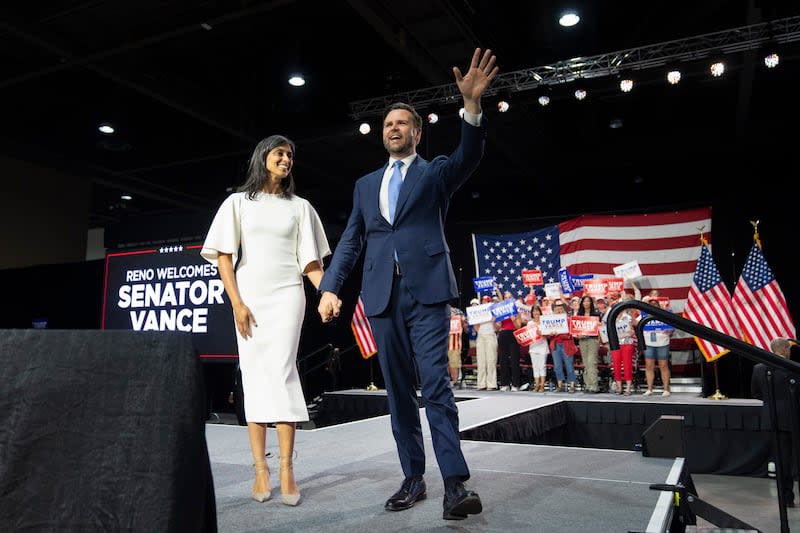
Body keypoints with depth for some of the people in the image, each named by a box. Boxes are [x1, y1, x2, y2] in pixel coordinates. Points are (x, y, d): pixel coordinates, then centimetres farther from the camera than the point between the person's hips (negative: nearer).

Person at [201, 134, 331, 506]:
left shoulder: (299, 207, 12)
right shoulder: (238, 202, 9)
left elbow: (309, 260, 8)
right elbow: (223, 257, 3)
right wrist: (237, 303, -7)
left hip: (286, 295, 0)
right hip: (248, 297, 0)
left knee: (281, 373, -10)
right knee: (254, 376, -1)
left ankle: (286, 469, -9)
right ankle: (260, 468, 4)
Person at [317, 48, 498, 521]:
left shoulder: (436, 173, 10)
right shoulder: (366, 185, 20)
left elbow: (469, 157, -12)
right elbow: (351, 240, 14)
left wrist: (473, 105, -28)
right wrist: (331, 287, 1)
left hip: (426, 288, -4)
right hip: (382, 295, 4)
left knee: (437, 384, -11)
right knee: (399, 390, 7)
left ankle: (456, 482, -8)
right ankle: (414, 478, 16)